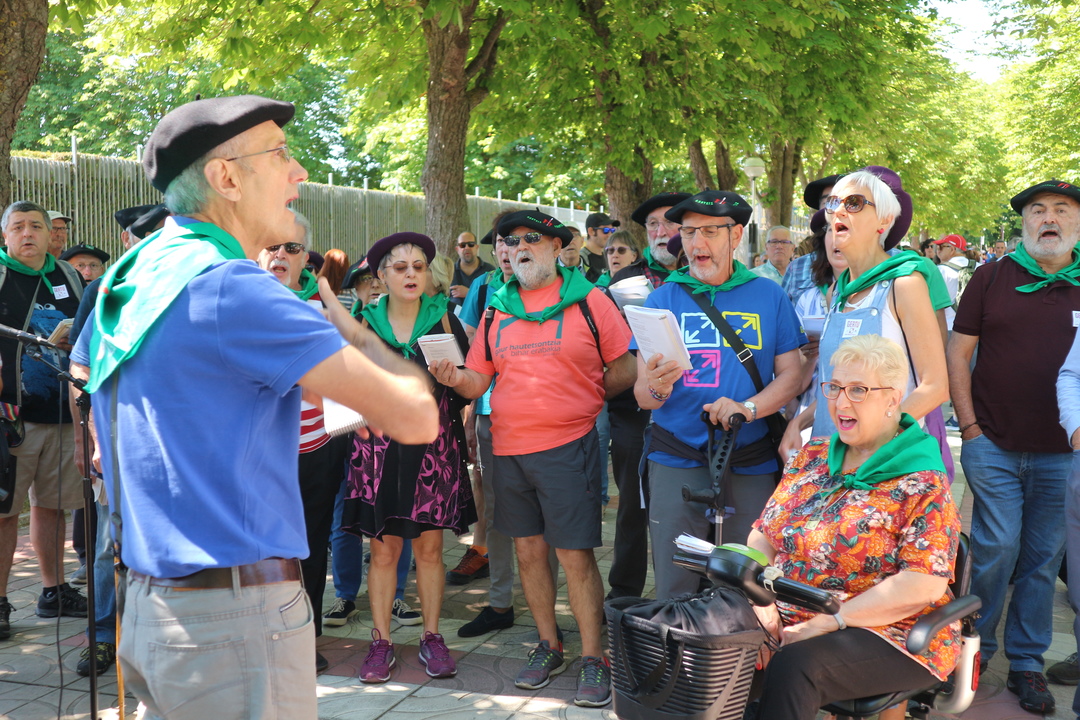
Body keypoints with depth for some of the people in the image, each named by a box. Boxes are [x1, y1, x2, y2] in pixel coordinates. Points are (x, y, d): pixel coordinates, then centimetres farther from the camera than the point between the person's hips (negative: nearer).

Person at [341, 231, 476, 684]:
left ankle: (431, 638, 15)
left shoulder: (442, 318, 6)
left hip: (432, 443, 0)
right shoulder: (367, 322, 7)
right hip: (381, 445, 0)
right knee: (383, 548, 1)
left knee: (429, 546, 4)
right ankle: (381, 643, 11)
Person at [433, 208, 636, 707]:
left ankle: (593, 660, 8)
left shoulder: (589, 301, -1)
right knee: (528, 549, 12)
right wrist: (455, 378, -13)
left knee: (575, 554, -3)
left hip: (568, 446, -4)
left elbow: (625, 369, 0)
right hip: (509, 449, 4)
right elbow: (478, 381, 7)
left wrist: (578, 399, -4)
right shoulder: (496, 310, 9)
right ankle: (548, 647, 27)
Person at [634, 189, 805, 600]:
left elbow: (790, 375, 2)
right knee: (675, 590, 3)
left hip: (751, 462, 0)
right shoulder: (663, 299, 6)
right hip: (676, 461, 0)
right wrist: (655, 389, -22)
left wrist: (748, 407, -17)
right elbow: (642, 394, 2)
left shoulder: (769, 296, 7)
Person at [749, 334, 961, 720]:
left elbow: (923, 585, -17)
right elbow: (762, 536, 13)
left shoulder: (922, 483, -7)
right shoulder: (811, 458, 12)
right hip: (786, 620, 6)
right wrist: (763, 603, -7)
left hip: (885, 633, -5)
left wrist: (824, 624, -20)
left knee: (793, 665, -34)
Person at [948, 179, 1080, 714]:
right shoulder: (992, 277, 3)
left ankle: (1026, 662, 20)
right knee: (997, 549, -2)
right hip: (994, 445, -1)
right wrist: (969, 425, -3)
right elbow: (959, 351, 3)